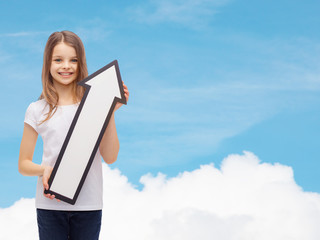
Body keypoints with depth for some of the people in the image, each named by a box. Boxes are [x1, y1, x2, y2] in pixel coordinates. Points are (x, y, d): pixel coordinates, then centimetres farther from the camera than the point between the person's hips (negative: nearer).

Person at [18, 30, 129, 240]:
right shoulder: (37, 111, 4)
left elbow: (110, 157, -2)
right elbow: (23, 164, 8)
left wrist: (111, 112, -7)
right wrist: (44, 170, -13)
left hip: (88, 205, 0)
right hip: (50, 205, 0)